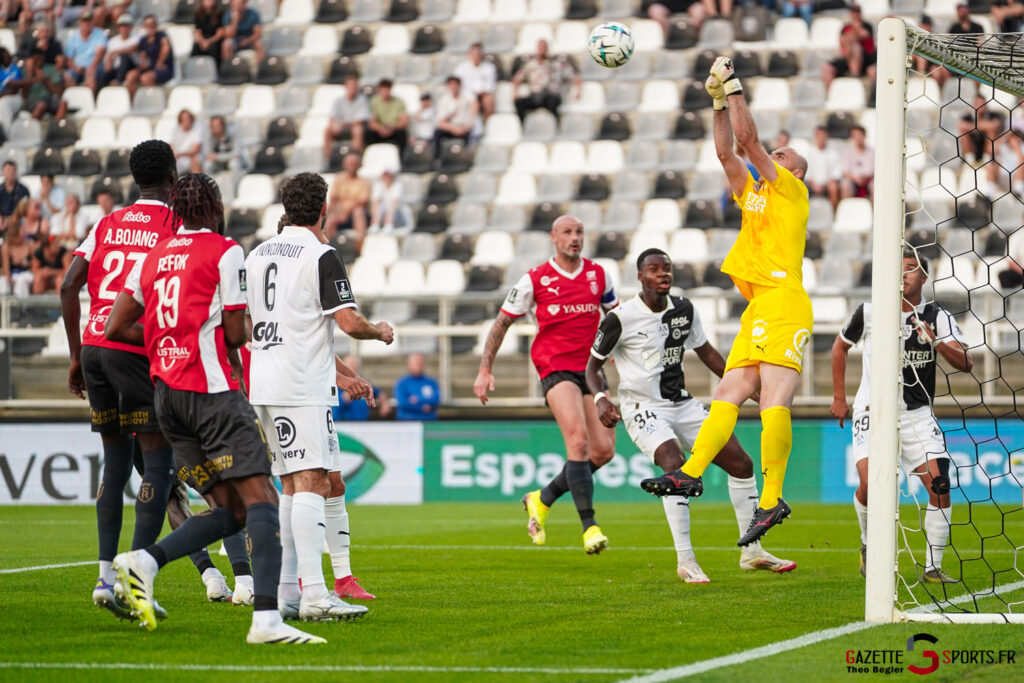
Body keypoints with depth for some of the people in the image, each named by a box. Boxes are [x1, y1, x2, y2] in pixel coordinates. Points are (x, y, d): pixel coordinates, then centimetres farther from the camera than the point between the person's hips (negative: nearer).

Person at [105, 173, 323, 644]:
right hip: (211, 387, -7)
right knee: (260, 498, -11)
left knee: (231, 509, 9)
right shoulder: (225, 252, -2)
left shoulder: (154, 256, 15)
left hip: (165, 391, 7)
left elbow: (117, 327, 13)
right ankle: (266, 618, -27)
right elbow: (235, 335, -3)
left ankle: (144, 561, -10)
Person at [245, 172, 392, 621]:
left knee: (293, 486, 13)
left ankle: (288, 592, 12)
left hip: (264, 382, 8)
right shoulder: (321, 256, -10)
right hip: (303, 388, -8)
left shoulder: (257, 255, 14)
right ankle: (314, 595, -21)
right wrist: (380, 331, 8)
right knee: (311, 484, -12)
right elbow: (349, 323, -17)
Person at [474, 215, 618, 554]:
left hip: (591, 369, 5)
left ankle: (542, 499, 18)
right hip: (556, 369, -5)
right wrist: (484, 370, 1)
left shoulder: (598, 275, 8)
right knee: (578, 439, -23)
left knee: (603, 450, -3)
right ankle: (589, 526, -23)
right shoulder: (535, 280, -2)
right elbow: (502, 322, 6)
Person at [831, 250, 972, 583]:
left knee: (940, 486, -11)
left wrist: (938, 343, -32)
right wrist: (839, 397, 14)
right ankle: (868, 544, 10)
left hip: (917, 415, 1)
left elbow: (966, 363, -15)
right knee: (870, 483, -20)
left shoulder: (937, 317, -4)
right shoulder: (869, 312, -3)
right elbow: (841, 346, 15)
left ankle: (933, 568, 0)